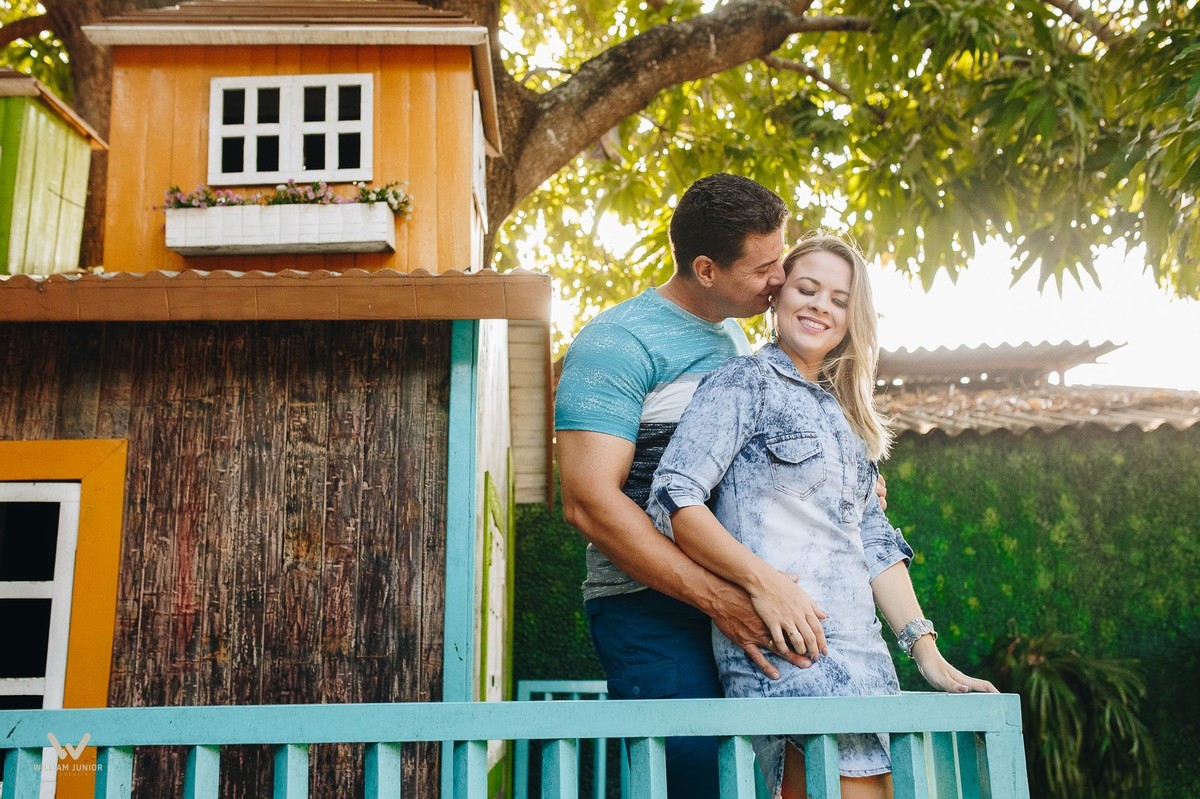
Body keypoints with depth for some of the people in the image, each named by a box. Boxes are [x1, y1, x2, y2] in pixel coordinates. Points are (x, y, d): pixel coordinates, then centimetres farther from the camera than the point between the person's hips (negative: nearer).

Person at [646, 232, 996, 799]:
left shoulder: (844, 414, 22)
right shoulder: (746, 380, 0)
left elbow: (875, 544, 18)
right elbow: (674, 500, -12)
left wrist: (926, 652, 9)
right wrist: (764, 581, -21)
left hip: (860, 651, 7)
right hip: (788, 645, -7)